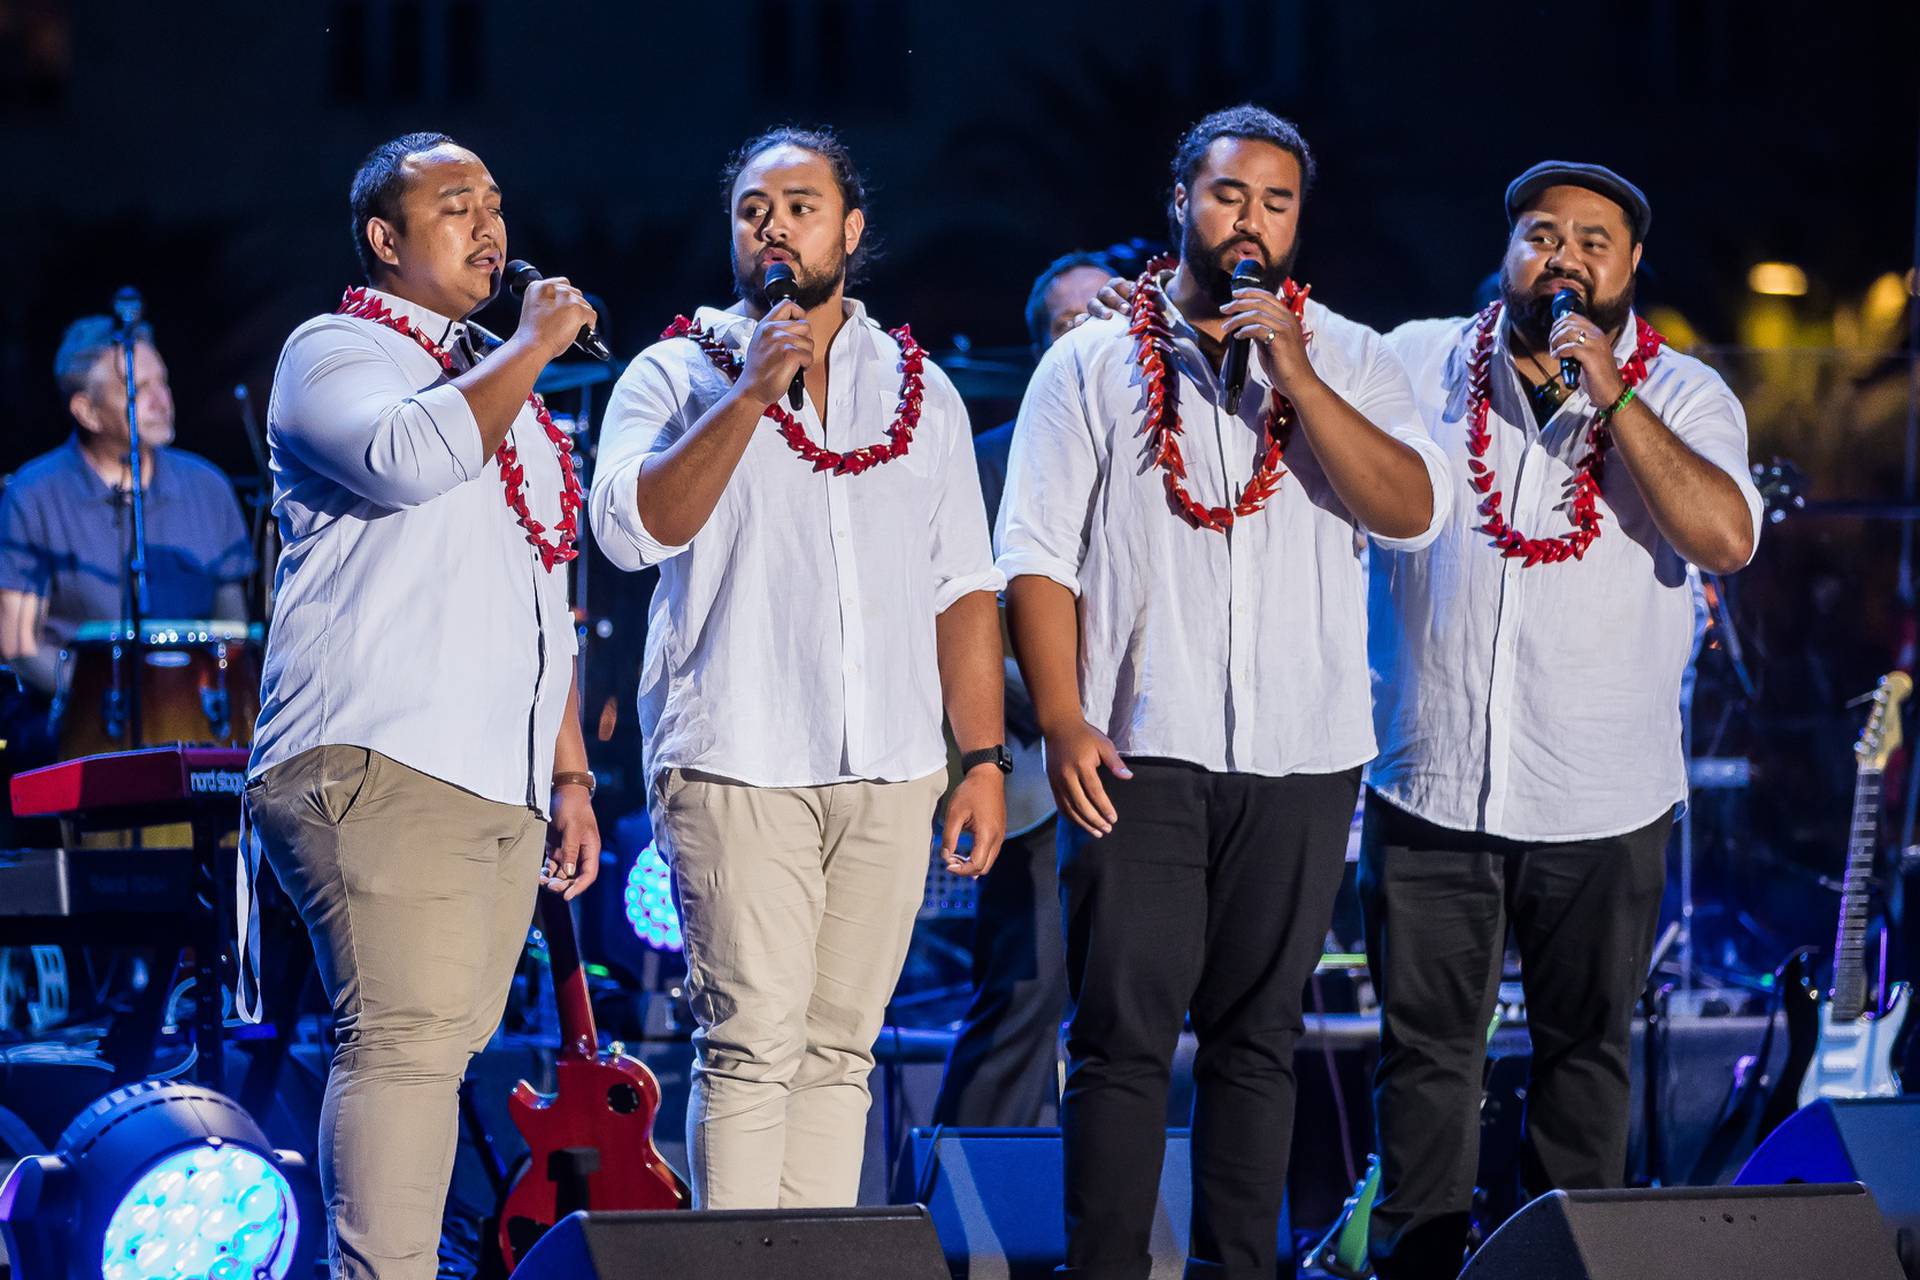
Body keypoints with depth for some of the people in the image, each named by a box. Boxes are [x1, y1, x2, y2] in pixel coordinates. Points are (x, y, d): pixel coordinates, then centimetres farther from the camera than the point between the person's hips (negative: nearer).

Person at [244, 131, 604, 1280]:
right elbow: (411, 455, -21)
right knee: (407, 1041, -17)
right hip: (380, 764, -8)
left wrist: (570, 773, 22)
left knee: (440, 1048, 3)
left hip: (501, 786, 8)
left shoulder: (504, 391, 26)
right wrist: (533, 347, -8)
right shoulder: (333, 353, 3)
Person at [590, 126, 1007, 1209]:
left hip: (892, 773, 3)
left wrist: (985, 759, 8)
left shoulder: (921, 389, 16)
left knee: (838, 1048, 3)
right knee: (753, 1046, -11)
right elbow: (632, 529, -10)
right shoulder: (678, 373, 6)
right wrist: (750, 393, -13)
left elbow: (964, 590, 16)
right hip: (735, 764, -3)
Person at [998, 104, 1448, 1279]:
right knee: (1125, 1033, -6)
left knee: (1258, 1037, 6)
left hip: (1303, 753, 2)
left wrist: (1293, 377, -14)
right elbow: (1038, 555, 2)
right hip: (1141, 749, -2)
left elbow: (1412, 510, -7)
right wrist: (1063, 722, -8)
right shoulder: (1094, 365, 6)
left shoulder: (1350, 361, 9)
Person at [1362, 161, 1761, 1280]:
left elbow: (1727, 537, -16)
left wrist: (1608, 396, -18)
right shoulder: (1421, 362, 5)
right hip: (1431, 784, 1)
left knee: (1586, 1050, 8)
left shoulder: (1682, 396, 0)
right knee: (1428, 1049, 2)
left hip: (1602, 802, 0)